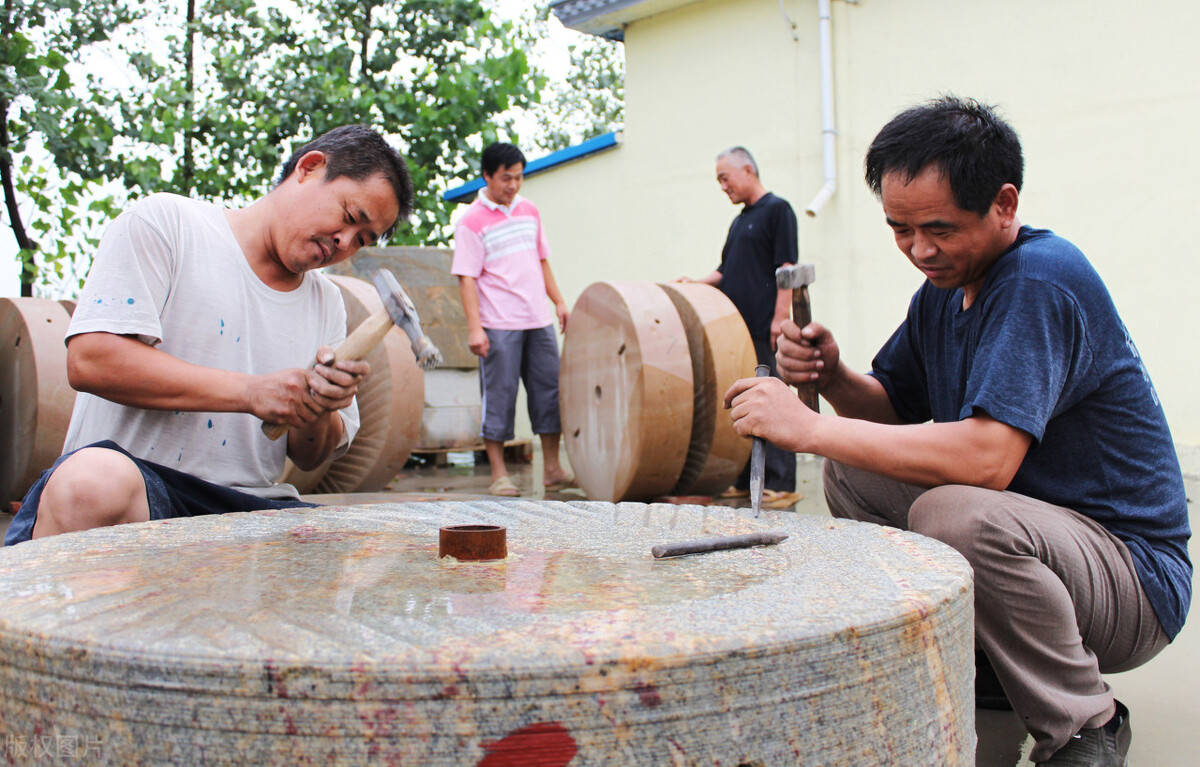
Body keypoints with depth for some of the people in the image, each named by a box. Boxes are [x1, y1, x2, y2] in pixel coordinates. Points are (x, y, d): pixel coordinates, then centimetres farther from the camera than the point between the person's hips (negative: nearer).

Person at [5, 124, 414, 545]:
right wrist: (249, 392, -15)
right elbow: (90, 360, -12)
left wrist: (320, 409, -7)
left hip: (249, 505, 4)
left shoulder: (326, 302, 19)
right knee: (96, 480, -39)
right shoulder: (163, 222, 2)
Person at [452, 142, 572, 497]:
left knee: (550, 389, 7)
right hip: (499, 325, -6)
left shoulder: (529, 211, 12)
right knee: (499, 396, -1)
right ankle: (498, 474, 8)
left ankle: (552, 468, 16)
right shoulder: (472, 221, -6)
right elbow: (466, 278, -9)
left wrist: (559, 301, 14)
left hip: (538, 320, 6)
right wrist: (474, 327, -17)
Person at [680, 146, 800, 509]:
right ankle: (744, 479, 14)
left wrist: (780, 319, -17)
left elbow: (787, 268, -11)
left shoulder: (777, 210, -3)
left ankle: (780, 484, -4)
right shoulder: (739, 221, 21)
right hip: (736, 328, 8)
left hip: (764, 330, -8)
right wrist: (695, 283, 8)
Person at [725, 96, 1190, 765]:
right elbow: (897, 411, 11)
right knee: (854, 469, 3)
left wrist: (812, 428, -31)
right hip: (1025, 531, 9)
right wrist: (833, 377, -11)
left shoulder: (1043, 279, -23)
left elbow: (986, 459, -34)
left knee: (957, 514, -35)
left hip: (1135, 572, -9)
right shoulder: (946, 284, 6)